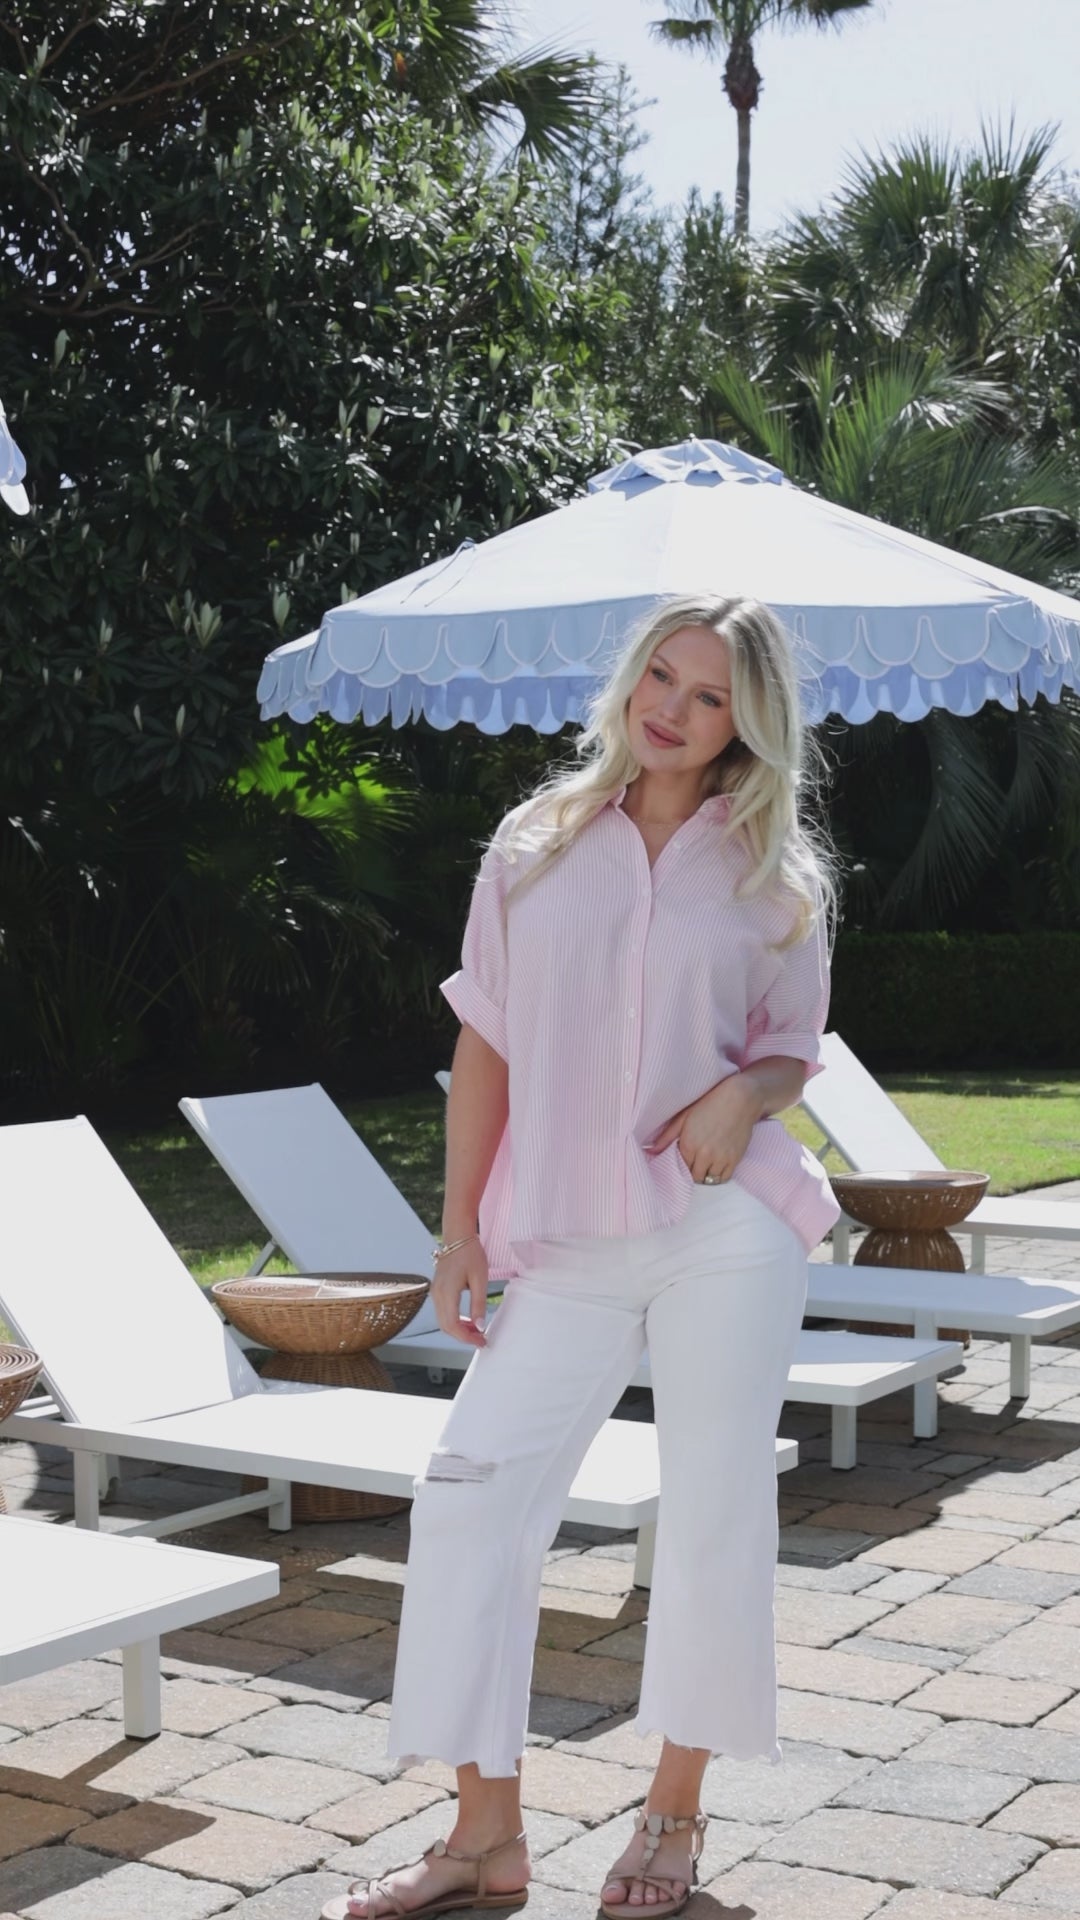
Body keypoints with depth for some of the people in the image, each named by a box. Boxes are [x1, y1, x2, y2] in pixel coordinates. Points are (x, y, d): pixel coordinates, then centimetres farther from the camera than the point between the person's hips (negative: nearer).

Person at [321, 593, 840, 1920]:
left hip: (725, 1228, -1)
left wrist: (746, 1091, -12)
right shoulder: (538, 845, 7)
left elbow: (796, 1050, 12)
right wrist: (460, 1231, 3)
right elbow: (486, 1046, 7)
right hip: (569, 1243, 1)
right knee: (471, 1495, -7)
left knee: (713, 1514, 4)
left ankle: (673, 1812, 23)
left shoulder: (776, 875, 5)